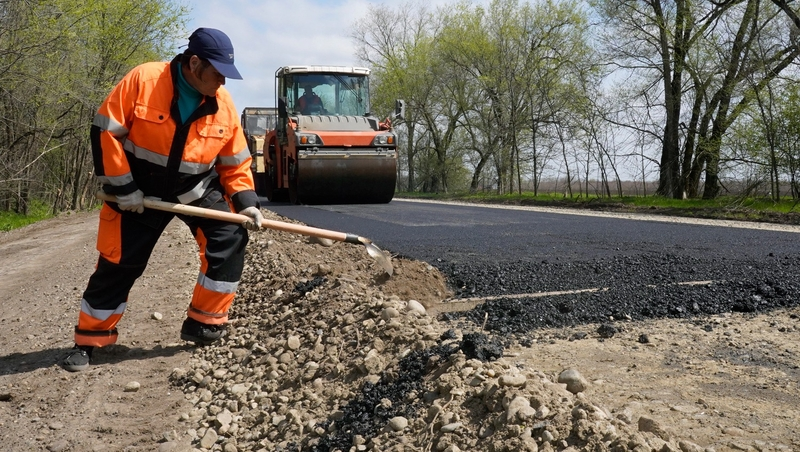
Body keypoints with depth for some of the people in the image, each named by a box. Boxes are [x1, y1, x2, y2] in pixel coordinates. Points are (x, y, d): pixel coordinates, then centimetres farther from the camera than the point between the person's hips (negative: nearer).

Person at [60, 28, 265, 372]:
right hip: (139, 192, -3)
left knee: (230, 240, -14)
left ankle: (204, 322, 2)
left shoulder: (224, 104, -9)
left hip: (199, 190, 3)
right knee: (118, 262, 2)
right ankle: (88, 340, 21)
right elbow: (105, 132, -16)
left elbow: (235, 163, 0)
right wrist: (122, 188, -17)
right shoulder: (142, 80, -20)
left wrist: (246, 201, -13)